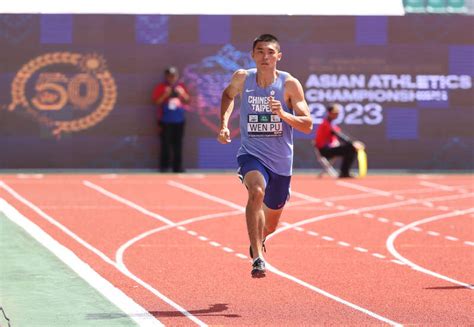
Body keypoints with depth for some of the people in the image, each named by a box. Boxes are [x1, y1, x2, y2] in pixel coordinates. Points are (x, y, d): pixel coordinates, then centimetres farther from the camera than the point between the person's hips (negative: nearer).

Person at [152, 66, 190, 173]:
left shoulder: (181, 87, 11)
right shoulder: (160, 87, 0)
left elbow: (187, 100, 11)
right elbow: (156, 102, -6)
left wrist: (181, 94, -7)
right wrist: (166, 94, -17)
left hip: (179, 120, 3)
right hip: (165, 121, -3)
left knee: (178, 144, 2)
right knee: (165, 144, -6)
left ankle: (177, 166, 5)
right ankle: (164, 166, 1)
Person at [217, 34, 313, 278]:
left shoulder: (290, 84, -10)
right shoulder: (242, 78, -5)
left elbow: (307, 125, -11)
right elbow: (228, 95, 19)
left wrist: (282, 113, -28)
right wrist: (224, 123, 4)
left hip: (281, 161, 1)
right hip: (251, 154, -1)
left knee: (270, 225, 16)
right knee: (256, 191, -36)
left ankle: (258, 240, 54)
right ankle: (257, 258, -36)